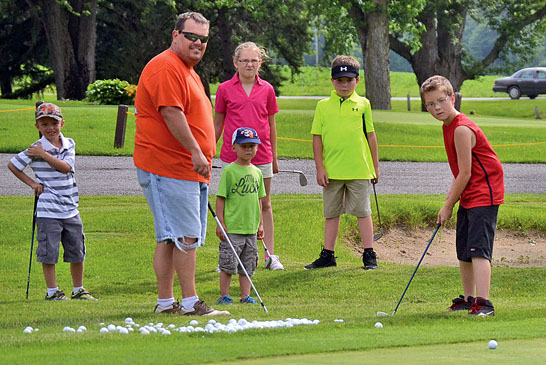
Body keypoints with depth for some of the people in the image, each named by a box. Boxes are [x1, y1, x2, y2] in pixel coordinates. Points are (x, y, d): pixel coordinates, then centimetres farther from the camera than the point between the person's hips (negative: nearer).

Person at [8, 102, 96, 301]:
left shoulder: (69, 144, 5)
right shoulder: (35, 149, -6)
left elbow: (66, 167, -9)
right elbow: (12, 165, 0)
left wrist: (44, 155, -15)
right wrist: (32, 183, -2)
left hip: (70, 208, 4)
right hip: (47, 209, -4)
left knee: (77, 251, 9)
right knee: (49, 251, -2)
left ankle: (78, 290, 21)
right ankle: (52, 291, 8)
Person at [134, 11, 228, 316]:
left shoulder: (188, 71, 23)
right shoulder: (166, 68, -12)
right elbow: (171, 113, -22)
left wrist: (202, 156, 29)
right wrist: (196, 152, -24)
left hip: (191, 171, 11)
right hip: (169, 169, -11)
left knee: (171, 238, 9)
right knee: (186, 236, -12)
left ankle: (165, 302, 11)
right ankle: (190, 302, -11)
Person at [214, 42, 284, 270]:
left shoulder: (267, 89, 5)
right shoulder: (225, 89, 1)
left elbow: (271, 125, 11)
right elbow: (218, 124, 8)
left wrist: (274, 158, 12)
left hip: (262, 157, 1)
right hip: (233, 156, -1)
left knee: (265, 205, 6)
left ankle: (270, 255, 11)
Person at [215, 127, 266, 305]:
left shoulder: (256, 172, 11)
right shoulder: (229, 171, -7)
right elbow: (220, 198, -7)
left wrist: (260, 224, 16)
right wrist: (221, 222, -11)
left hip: (251, 229, 6)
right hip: (232, 228, -6)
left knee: (248, 265, 9)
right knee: (228, 264, -3)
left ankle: (246, 295, 14)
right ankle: (224, 295, 5)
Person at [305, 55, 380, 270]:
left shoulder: (363, 105, 3)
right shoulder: (323, 106, 4)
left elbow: (370, 135, 8)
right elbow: (317, 138, 5)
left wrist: (375, 166, 9)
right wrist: (320, 168, -1)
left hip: (359, 170, -1)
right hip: (331, 170, 1)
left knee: (363, 212, 2)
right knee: (331, 213, 10)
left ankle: (369, 255, 8)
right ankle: (327, 256, 17)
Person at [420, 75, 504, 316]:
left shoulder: (462, 130, -20)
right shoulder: (449, 127, 10)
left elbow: (465, 174, -19)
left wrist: (448, 206, -11)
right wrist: (452, 194, 7)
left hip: (483, 195, -10)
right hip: (468, 197, 10)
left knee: (478, 249, -18)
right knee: (463, 251, 17)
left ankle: (483, 303, -23)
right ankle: (469, 299, 29)